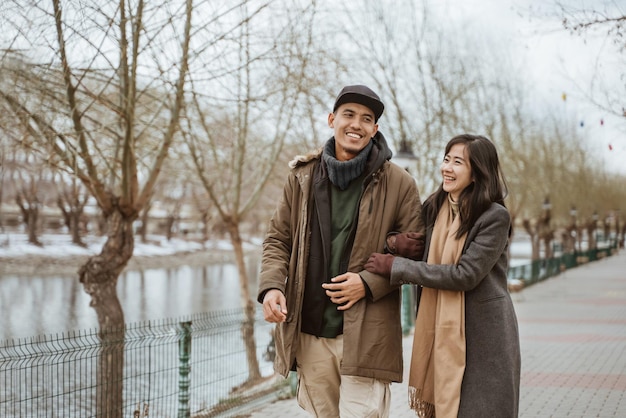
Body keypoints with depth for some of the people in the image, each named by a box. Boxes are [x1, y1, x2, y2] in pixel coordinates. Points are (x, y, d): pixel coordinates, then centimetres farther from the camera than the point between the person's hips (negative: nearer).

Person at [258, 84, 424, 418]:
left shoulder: (398, 183, -2)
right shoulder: (302, 177, 7)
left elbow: (414, 252, 1)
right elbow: (278, 238, 11)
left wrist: (369, 283, -13)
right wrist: (271, 286, -6)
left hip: (366, 335, -3)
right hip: (308, 332, 4)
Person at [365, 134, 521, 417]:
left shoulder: (495, 217, -13)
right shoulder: (433, 208, 5)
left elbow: (466, 275, -20)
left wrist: (396, 267, -17)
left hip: (483, 335, -5)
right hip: (440, 331, 6)